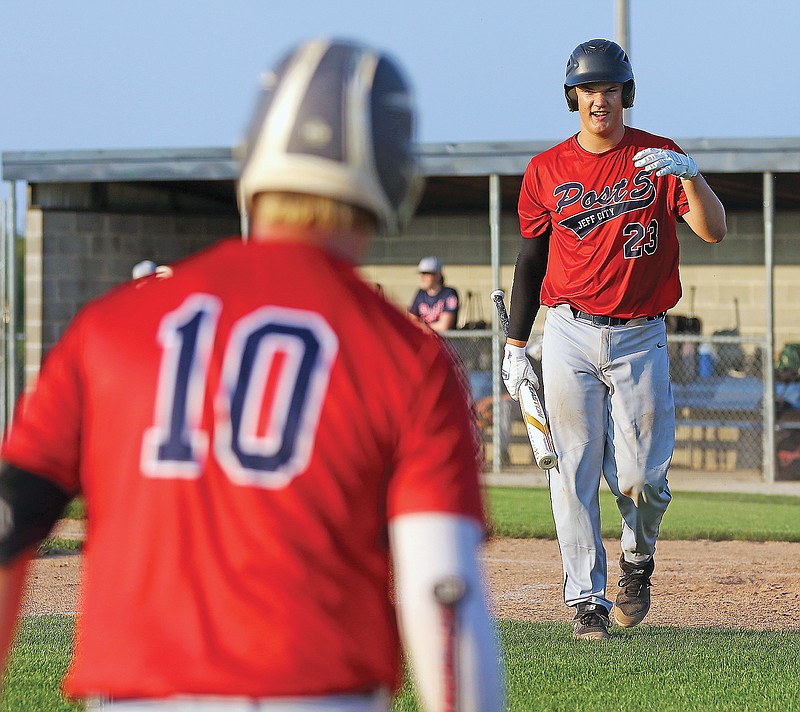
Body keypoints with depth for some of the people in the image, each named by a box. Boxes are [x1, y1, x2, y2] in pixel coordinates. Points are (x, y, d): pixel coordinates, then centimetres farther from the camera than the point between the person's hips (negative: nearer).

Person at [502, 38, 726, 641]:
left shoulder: (659, 158, 1)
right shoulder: (547, 170, 6)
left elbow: (713, 230, -10)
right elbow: (532, 257, 12)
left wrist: (688, 175, -28)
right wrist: (515, 344, 9)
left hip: (639, 339, -1)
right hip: (570, 336, 1)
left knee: (641, 480, -4)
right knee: (573, 473, -3)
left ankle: (638, 559, 26)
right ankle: (587, 600, 5)